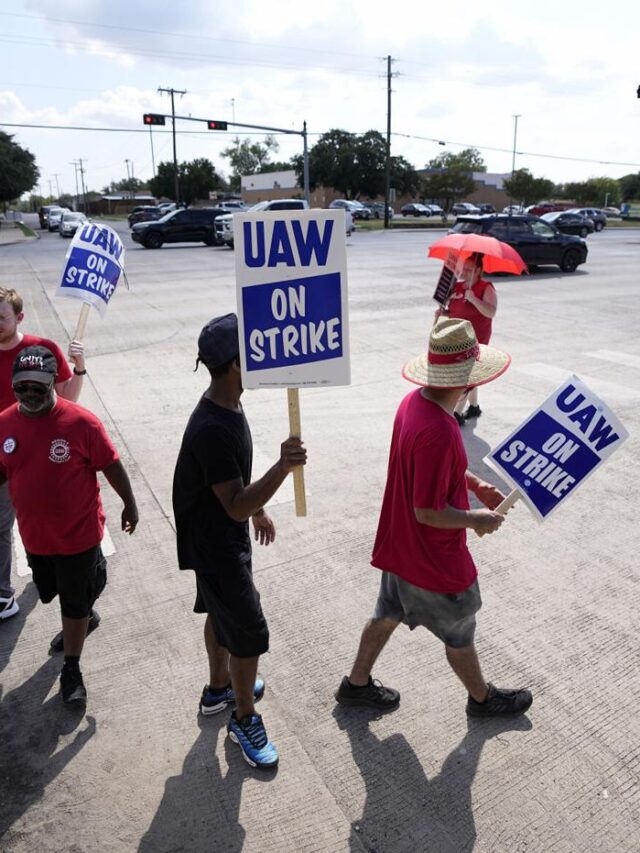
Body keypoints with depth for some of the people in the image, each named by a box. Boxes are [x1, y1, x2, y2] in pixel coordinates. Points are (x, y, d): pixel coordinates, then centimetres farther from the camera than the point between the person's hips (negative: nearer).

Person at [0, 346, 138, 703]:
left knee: (75, 603, 10)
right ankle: (80, 621, 59)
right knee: (52, 593, 26)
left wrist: (130, 504, -3)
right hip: (34, 535, 5)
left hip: (78, 533, -5)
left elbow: (111, 466, -11)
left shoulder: (81, 422, -21)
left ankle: (71, 669, 30)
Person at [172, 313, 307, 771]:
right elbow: (235, 506, -34)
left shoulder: (228, 406, -2)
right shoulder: (211, 429, -34)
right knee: (249, 630, 3)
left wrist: (258, 510, 22)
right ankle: (245, 719, 26)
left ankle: (219, 688, 48)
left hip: (226, 533, 10)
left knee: (223, 612, 26)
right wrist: (283, 468, -48)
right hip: (215, 543, -10)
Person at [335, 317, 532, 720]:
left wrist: (475, 484, 7)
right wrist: (477, 519, -14)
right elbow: (429, 512, -29)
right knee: (460, 635, 18)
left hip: (401, 546, 8)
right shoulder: (438, 431, -35)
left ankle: (357, 683, 45)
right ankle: (483, 698, 45)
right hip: (435, 559, -8)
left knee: (387, 615, 26)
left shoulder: (414, 400, -6)